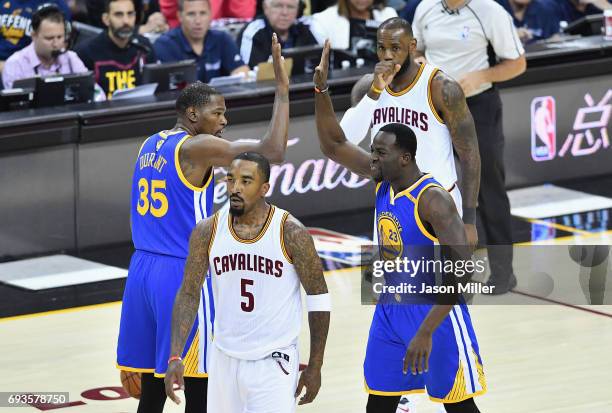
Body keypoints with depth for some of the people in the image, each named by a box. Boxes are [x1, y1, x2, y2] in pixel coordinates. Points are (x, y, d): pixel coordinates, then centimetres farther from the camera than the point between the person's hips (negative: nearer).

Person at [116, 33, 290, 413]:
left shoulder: (151, 146, 13)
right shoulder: (196, 148, -12)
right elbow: (273, 151, -21)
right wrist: (282, 89, -14)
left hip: (142, 269, 9)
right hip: (184, 274, -8)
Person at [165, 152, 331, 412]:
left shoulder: (291, 232, -12)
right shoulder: (208, 231, -3)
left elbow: (318, 297, -3)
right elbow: (188, 294, 1)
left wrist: (315, 366, -2)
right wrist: (175, 357, -9)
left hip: (273, 363, -4)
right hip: (225, 359, 4)